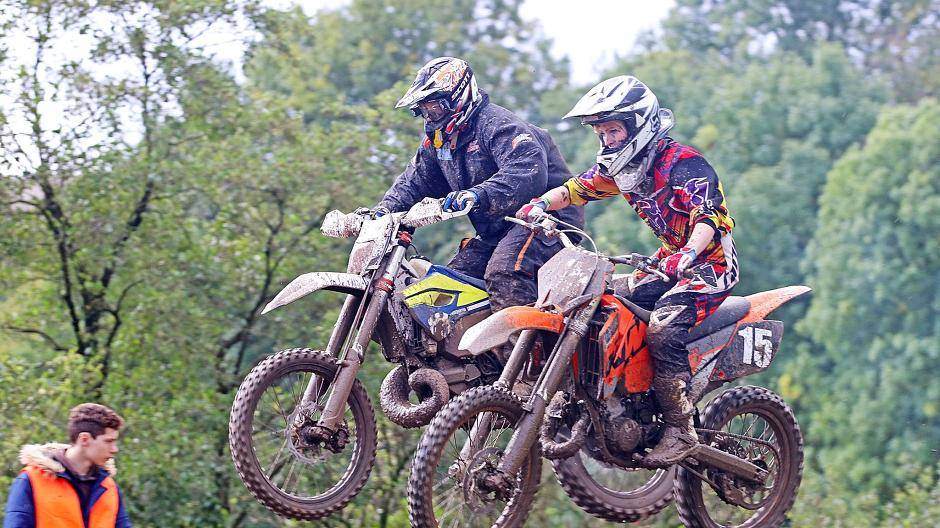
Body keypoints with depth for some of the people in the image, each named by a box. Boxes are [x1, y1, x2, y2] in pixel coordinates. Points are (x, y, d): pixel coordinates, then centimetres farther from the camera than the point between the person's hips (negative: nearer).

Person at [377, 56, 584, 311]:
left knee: (503, 274, -34)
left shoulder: (496, 123, -18)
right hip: (495, 232, 10)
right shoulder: (437, 138, 13)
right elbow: (414, 181, 16)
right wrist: (385, 210, -4)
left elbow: (528, 173, -33)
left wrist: (479, 195, -47)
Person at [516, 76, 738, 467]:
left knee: (662, 328, -28)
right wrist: (540, 205, -12)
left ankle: (680, 430, -23)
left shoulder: (681, 162, -20)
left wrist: (688, 254, -50)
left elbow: (708, 218, -32)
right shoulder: (620, 166, 6)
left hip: (710, 262, -9)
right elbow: (574, 189, 8)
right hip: (671, 260, 9)